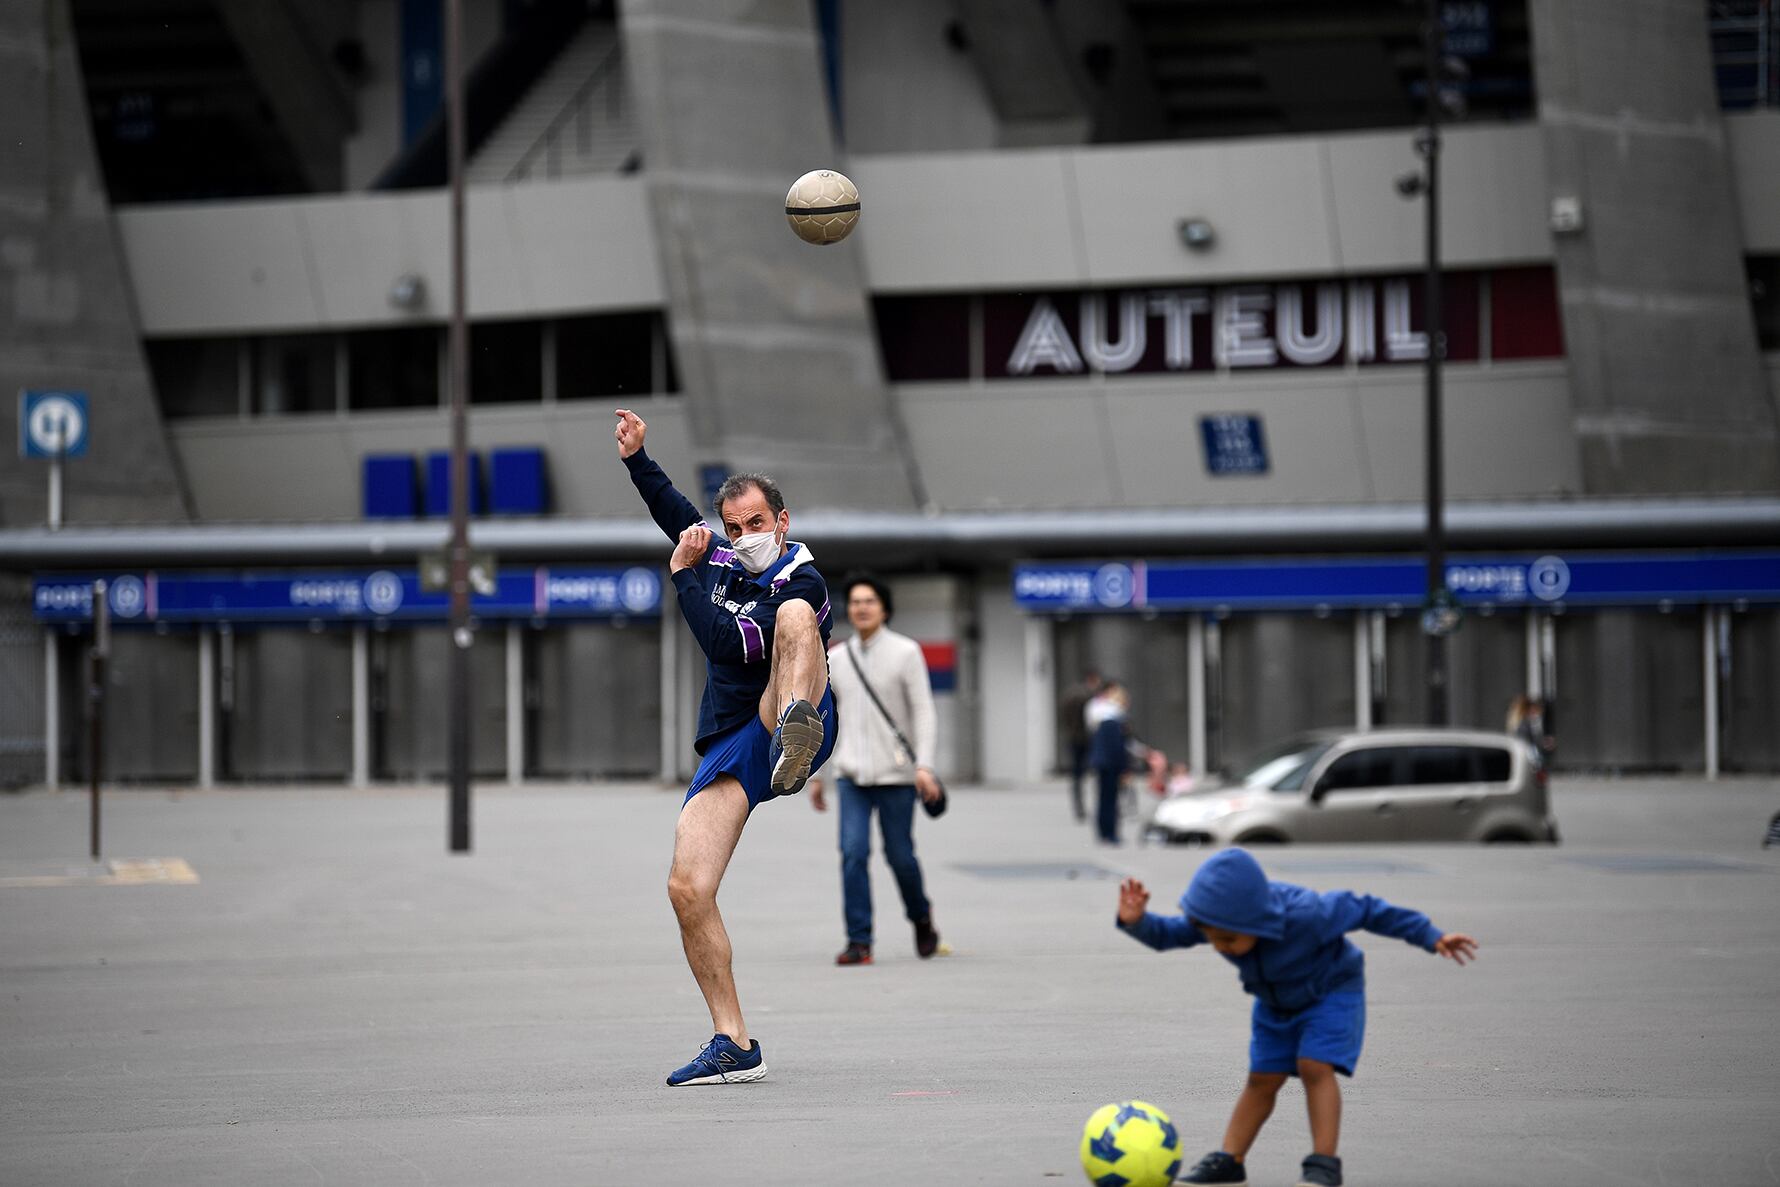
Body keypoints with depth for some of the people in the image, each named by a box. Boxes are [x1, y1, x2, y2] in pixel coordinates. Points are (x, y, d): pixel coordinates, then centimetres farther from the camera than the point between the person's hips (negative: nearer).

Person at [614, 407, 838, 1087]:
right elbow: (681, 519, 39)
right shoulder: (721, 562, 18)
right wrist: (637, 459, 35)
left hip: (779, 726, -6)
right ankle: (734, 1046, -3)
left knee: (794, 616, -31)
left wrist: (683, 574, -7)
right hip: (729, 748, 6)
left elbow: (724, 640, -16)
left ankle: (797, 731, -63)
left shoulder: (803, 582, -5)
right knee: (687, 890, -11)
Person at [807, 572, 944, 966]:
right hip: (851, 774, 3)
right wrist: (815, 774, 15)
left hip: (895, 774, -3)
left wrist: (924, 765, -18)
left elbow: (924, 712, -7)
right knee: (853, 853, -10)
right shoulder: (836, 659, 9)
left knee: (900, 855, 1)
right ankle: (859, 941, -8)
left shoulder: (906, 652, -2)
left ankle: (921, 918, 29)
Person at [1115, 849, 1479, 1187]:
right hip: (1275, 1003, 5)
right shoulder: (1218, 917, -26)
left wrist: (1431, 937, -21)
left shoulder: (1304, 916, -39)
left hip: (1331, 992, -5)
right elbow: (1165, 935, -19)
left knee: (1314, 1067, -20)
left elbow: (1361, 909, -26)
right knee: (1262, 1078, 2)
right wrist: (1136, 922, -43)